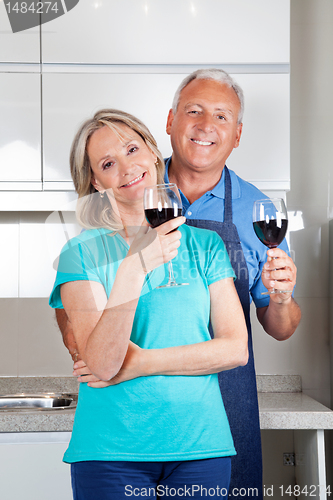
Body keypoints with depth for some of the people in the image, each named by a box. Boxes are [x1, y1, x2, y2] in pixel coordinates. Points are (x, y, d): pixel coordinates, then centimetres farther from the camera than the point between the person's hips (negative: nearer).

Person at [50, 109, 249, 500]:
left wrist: (140, 362, -13)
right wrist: (133, 269, -27)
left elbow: (235, 349, -4)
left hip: (201, 443, 2)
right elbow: (102, 365, -17)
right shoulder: (81, 253, -5)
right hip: (111, 451, -2)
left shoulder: (205, 244, 4)